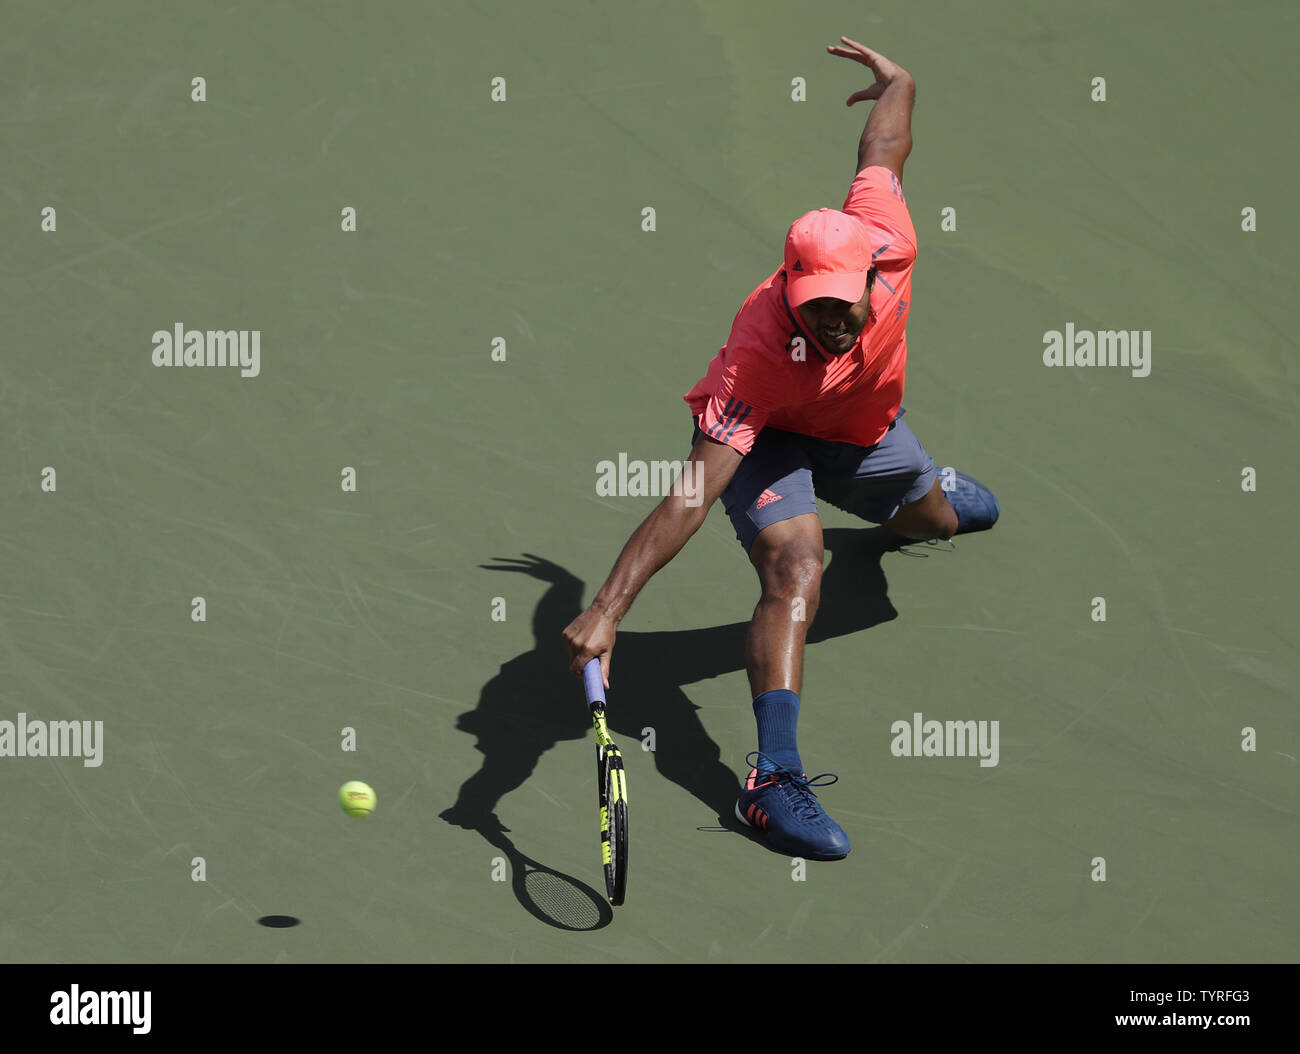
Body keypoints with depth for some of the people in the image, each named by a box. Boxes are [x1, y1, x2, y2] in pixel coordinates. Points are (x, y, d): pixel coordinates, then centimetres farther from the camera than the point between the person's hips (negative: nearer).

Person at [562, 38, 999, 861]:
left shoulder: (885, 236, -37)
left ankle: (937, 490, 71)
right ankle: (774, 779, -32)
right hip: (768, 437, -5)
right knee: (796, 570, -31)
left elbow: (885, 142, -16)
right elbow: (690, 498, -50)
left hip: (865, 430, 6)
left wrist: (895, 78, 8)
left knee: (934, 523, 30)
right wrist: (607, 609, -60)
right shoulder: (758, 358, -46)